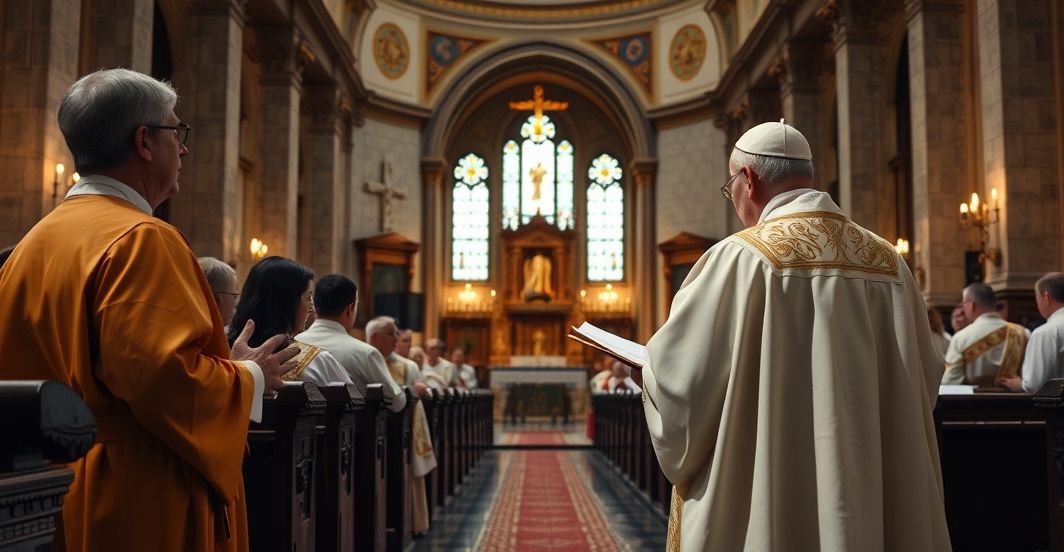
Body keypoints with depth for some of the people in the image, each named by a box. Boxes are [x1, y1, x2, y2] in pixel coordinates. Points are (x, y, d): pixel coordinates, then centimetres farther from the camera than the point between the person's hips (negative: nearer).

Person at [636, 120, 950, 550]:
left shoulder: (741, 258, -13)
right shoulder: (888, 261, 4)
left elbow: (681, 379, -13)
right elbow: (924, 380, 10)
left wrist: (649, 371, 9)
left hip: (771, 510, -5)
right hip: (875, 502, 6)